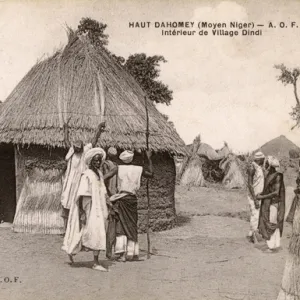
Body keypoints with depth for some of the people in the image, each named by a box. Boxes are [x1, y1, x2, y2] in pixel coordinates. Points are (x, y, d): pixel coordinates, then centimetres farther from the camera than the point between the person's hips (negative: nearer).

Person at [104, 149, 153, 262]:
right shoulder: (139, 169, 2)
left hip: (121, 198, -1)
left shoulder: (119, 168, -2)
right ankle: (131, 253, 14)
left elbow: (104, 177, -13)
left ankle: (121, 252, -7)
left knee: (121, 225, 4)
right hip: (132, 199, 1)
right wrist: (149, 159, 27)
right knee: (132, 225, 11)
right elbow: (151, 174, 22)